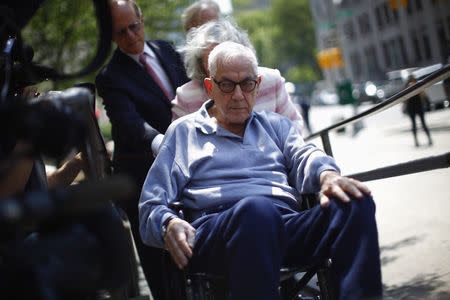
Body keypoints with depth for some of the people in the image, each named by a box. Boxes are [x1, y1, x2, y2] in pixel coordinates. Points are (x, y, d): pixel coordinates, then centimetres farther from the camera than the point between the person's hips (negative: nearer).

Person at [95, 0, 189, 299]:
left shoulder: (166, 50, 7)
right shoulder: (110, 77, -10)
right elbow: (131, 124, -25)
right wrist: (161, 143, -44)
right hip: (146, 176, -5)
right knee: (158, 260, 2)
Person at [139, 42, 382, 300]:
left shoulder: (276, 125, 30)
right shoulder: (184, 131, 21)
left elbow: (304, 156, 8)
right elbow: (151, 207, 13)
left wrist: (327, 174, -17)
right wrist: (169, 224, -12)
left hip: (288, 226, 4)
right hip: (215, 228, -3)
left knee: (356, 203, -25)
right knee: (256, 209, -39)